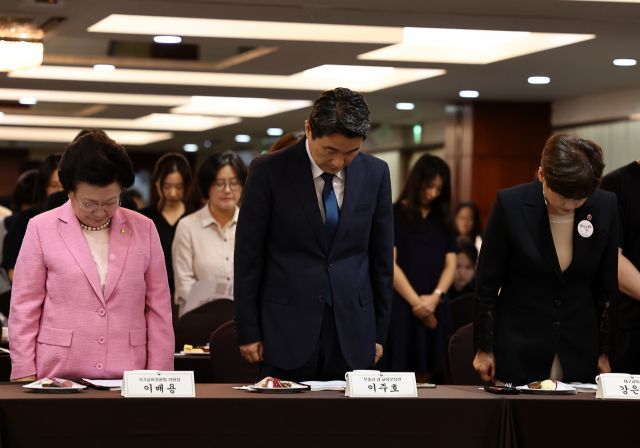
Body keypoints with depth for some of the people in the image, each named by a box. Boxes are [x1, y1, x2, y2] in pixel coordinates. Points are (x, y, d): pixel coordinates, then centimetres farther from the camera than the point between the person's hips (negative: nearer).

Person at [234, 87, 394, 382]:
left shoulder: (376, 173, 3)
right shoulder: (269, 171, -6)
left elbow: (382, 255, 10)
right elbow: (248, 255, -2)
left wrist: (378, 332, 9)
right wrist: (248, 332, -3)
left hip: (352, 335, 2)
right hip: (286, 333, -2)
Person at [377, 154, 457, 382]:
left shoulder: (442, 220, 17)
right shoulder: (394, 214, 2)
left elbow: (450, 264, 10)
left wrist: (435, 297, -8)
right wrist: (416, 301, -10)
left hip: (434, 311, 4)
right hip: (401, 309, -4)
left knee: (425, 378, 1)